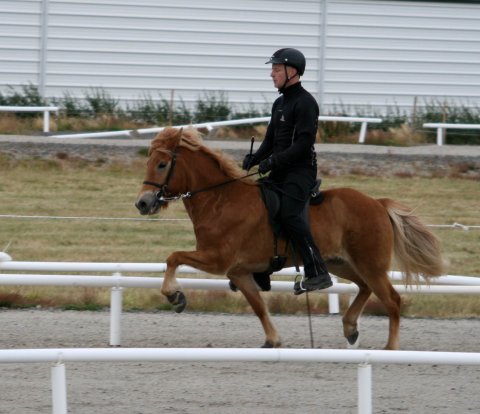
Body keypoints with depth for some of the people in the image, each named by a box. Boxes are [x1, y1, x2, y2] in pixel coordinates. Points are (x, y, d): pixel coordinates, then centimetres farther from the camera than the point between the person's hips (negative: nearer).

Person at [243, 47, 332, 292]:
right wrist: (254, 159, 2)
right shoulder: (279, 103, 18)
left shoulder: (305, 102, -11)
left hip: (301, 171, -10)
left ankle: (318, 273, -24)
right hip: (280, 172, 10)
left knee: (289, 214, -25)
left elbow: (304, 143, -20)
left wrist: (274, 161, -24)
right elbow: (271, 140, 21)